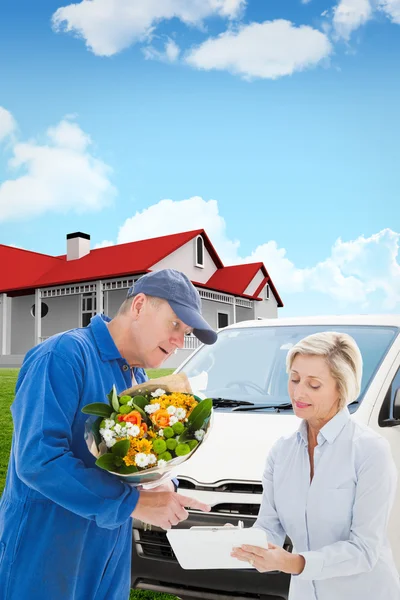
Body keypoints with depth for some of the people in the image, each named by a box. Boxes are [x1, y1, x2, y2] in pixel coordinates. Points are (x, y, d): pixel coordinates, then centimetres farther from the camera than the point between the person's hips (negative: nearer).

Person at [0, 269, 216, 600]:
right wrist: (134, 502, -26)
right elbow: (37, 459, -29)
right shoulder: (65, 355, -20)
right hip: (45, 554, -8)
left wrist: (162, 487, -8)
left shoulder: (139, 379, 8)